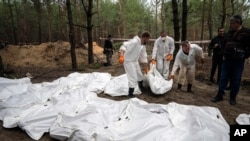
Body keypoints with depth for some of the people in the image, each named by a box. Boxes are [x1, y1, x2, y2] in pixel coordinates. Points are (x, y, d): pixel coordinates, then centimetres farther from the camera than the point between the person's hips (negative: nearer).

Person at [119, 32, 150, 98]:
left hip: (135, 61, 9)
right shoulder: (134, 41, -25)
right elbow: (124, 46, -38)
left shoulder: (143, 46, 2)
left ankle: (142, 89, 47)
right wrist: (121, 56, -53)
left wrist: (146, 68, 13)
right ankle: (130, 94, 8)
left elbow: (144, 57, 10)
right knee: (133, 78, -8)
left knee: (140, 75, 22)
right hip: (128, 62, -9)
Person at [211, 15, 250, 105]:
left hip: (238, 62, -4)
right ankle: (219, 96, 16)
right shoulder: (229, 33, 10)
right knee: (223, 79, 7)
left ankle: (233, 98, 19)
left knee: (235, 81, 5)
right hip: (227, 60, 5)